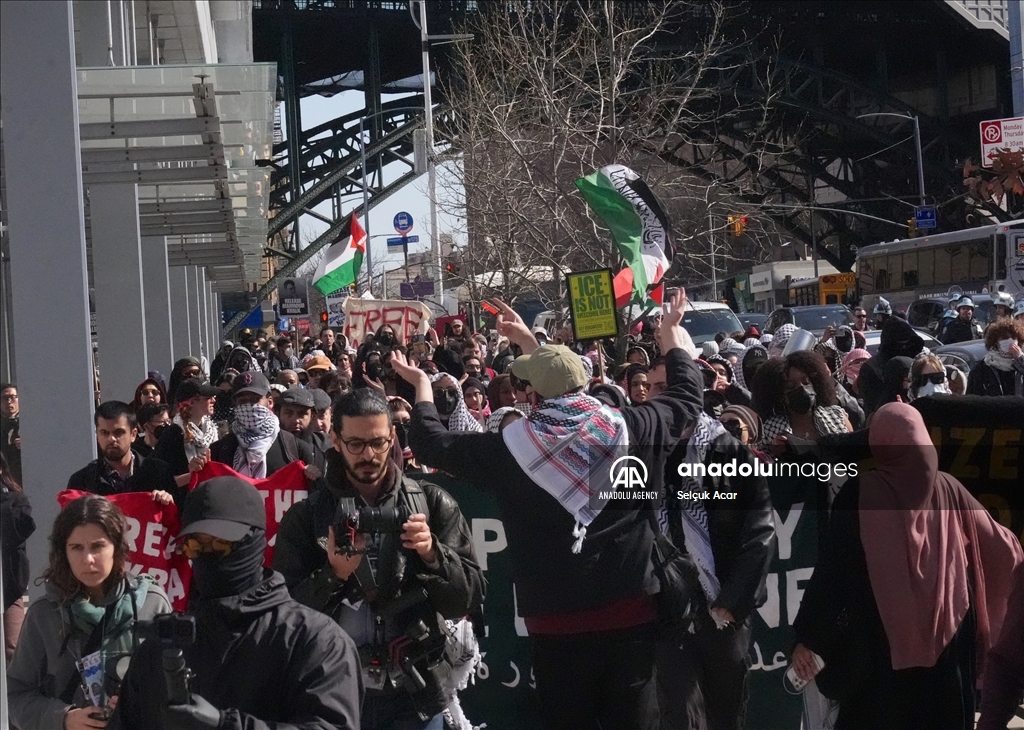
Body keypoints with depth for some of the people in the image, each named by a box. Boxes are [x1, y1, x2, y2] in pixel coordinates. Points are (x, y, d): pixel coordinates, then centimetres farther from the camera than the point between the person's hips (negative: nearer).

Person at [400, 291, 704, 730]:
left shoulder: (510, 450, -7)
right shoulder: (631, 430, -3)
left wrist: (422, 385, 25)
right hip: (632, 611, 2)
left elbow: (431, 445, 8)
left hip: (557, 620, -1)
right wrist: (673, 336, 33)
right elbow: (687, 397, 17)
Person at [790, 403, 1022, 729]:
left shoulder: (860, 493, -11)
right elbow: (998, 545, 9)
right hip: (946, 639, 3)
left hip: (880, 642, -3)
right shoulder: (948, 489, -2)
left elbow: (831, 567, -12)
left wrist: (806, 636, -7)